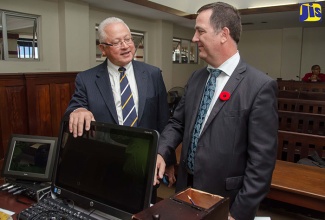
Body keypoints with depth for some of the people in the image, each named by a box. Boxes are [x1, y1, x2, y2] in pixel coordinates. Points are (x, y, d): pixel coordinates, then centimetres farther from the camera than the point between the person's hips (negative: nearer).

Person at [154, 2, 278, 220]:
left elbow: (262, 160, -17)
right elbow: (178, 123, 8)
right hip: (186, 188, 6)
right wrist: (162, 153, -10)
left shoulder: (260, 86, -17)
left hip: (224, 200, -6)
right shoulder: (196, 78, 3)